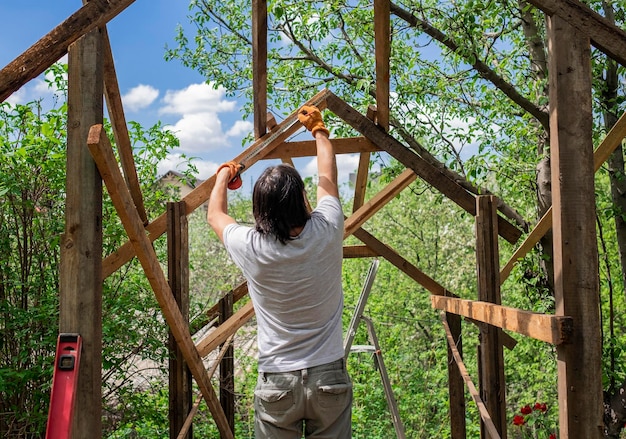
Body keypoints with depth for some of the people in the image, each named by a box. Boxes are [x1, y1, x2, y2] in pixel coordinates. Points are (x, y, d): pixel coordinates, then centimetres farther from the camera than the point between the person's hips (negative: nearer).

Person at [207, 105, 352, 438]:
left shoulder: (251, 249, -13)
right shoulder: (326, 233, -11)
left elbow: (215, 215, 11)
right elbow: (328, 177, 9)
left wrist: (223, 176, 30)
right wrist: (318, 129, 26)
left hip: (276, 382, -1)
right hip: (329, 377, 1)